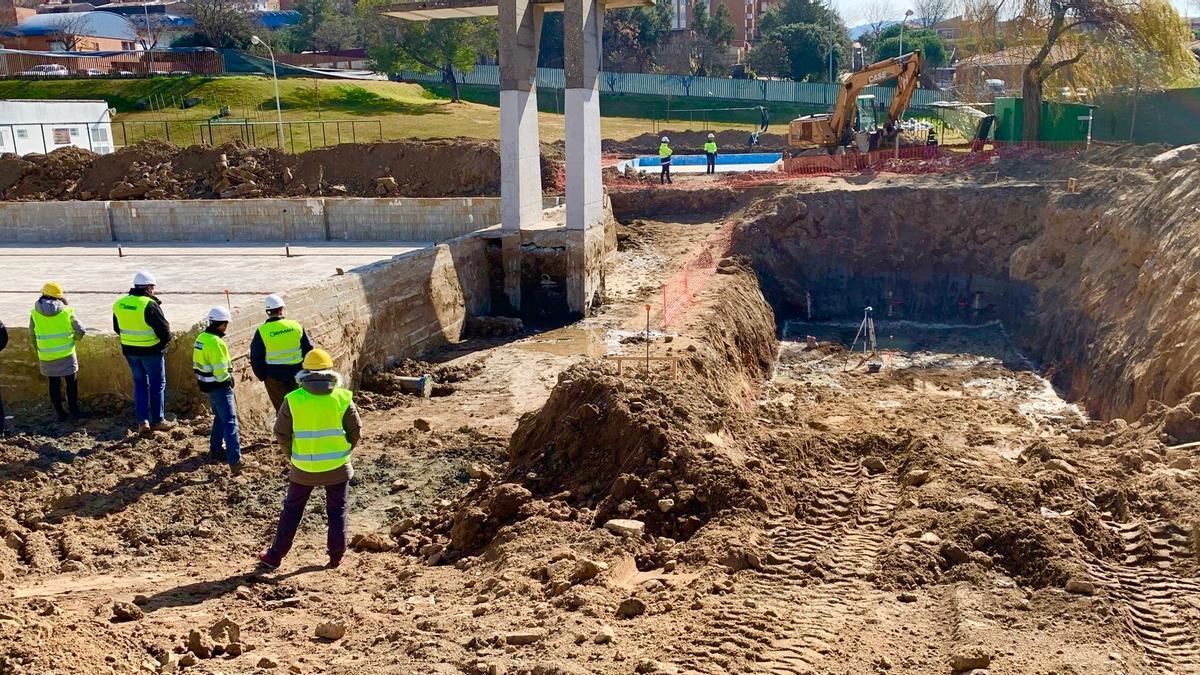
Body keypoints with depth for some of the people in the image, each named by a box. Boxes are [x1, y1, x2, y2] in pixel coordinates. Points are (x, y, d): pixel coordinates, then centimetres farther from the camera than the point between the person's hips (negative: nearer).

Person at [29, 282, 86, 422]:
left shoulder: (35, 313, -2)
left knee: (54, 384, 12)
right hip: (66, 354, -2)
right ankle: (74, 410, 12)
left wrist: (37, 353, 16)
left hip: (46, 357, 2)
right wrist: (73, 340, 13)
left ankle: (60, 413, 16)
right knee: (71, 382, 9)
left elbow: (32, 336, 3)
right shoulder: (66, 311, -8)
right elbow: (80, 331, -8)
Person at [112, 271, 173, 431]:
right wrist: (164, 342, 1)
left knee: (140, 383, 16)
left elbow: (117, 328, 14)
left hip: (129, 350, 6)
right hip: (151, 351, -6)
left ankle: (142, 420, 14)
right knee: (157, 384, 8)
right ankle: (157, 420, 13)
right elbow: (163, 328, -19)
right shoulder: (149, 304, -21)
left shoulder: (119, 304, 2)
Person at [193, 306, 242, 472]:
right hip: (220, 386, -10)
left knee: (220, 418, 23)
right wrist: (229, 380, -5)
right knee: (230, 421, -9)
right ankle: (235, 460, -14)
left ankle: (216, 451, 31)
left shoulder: (201, 338, 8)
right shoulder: (216, 342, -22)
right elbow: (220, 370, -24)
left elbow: (200, 363, 14)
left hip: (207, 385, 10)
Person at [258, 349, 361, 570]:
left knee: (292, 511, 16)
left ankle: (275, 556, 24)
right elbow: (356, 430, -4)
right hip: (337, 468, 0)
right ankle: (336, 556, 19)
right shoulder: (342, 398, -10)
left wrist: (292, 453, 12)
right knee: (337, 511, 15)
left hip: (303, 468, 0)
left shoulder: (293, 400, -10)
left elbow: (281, 433, -4)